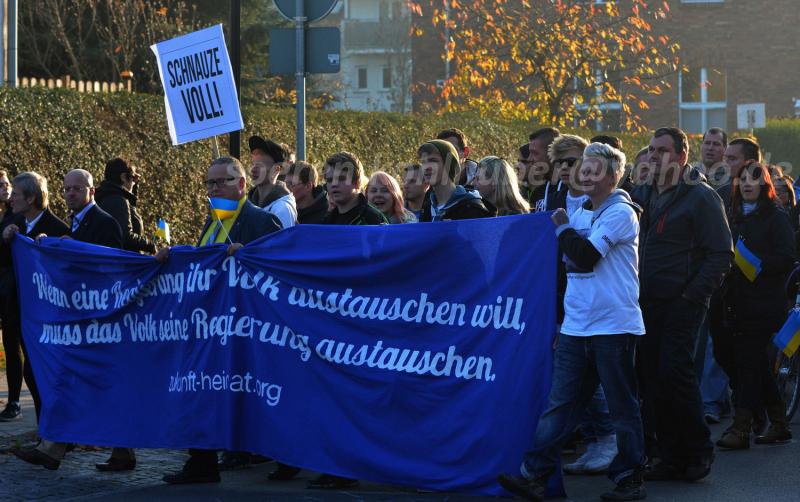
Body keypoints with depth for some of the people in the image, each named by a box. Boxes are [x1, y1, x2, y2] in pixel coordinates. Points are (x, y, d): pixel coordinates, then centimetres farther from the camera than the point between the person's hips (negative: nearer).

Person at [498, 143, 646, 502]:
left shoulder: (621, 213, -8)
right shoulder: (581, 213, 15)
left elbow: (585, 256, -17)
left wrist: (563, 227, -4)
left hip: (613, 325, -7)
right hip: (576, 325, 7)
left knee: (622, 406, 3)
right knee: (560, 402, 3)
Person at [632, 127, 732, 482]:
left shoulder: (701, 197, -5)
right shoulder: (643, 194, 14)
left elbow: (721, 253, -8)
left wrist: (693, 294, -14)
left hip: (682, 304, -6)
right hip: (647, 303, 6)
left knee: (674, 373, -12)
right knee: (654, 379, 5)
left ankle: (698, 451, 3)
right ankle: (672, 457, 13)